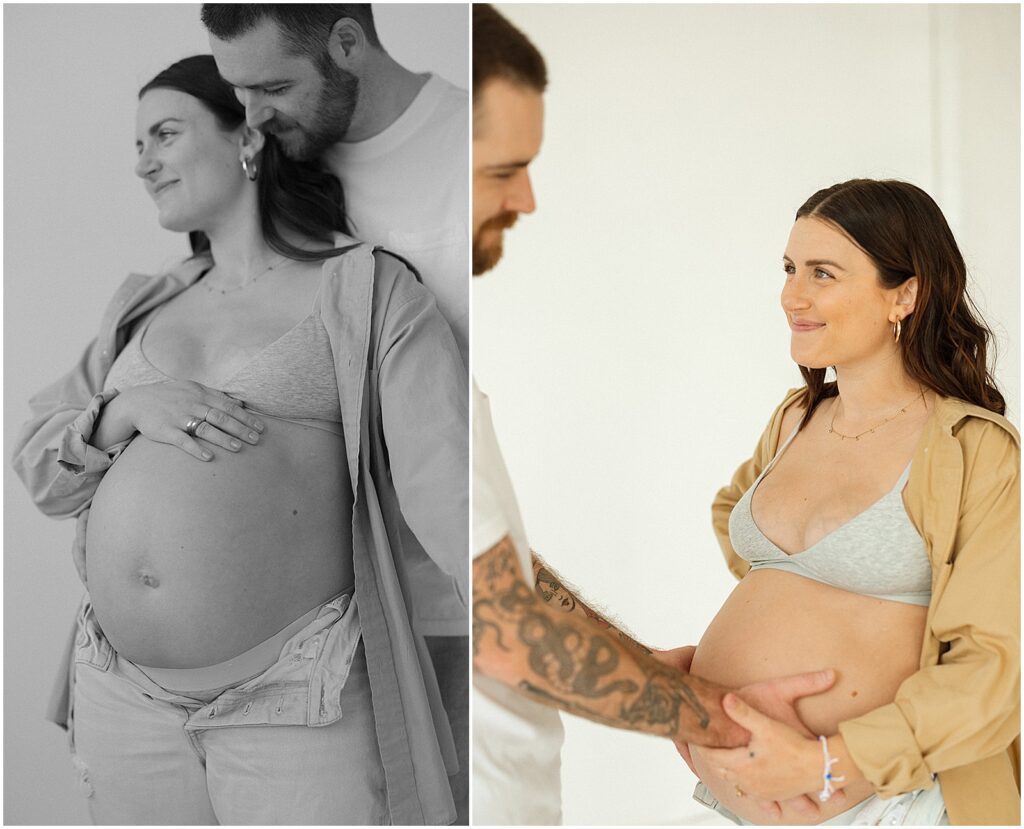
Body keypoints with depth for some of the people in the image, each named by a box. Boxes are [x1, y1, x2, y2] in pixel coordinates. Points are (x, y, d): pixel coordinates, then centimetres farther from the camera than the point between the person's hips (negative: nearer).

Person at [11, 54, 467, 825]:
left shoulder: (366, 290, -3)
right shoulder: (143, 306, 14)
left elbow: (450, 485, -14)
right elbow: (41, 471, 13)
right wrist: (128, 410, -8)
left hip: (296, 700, -5)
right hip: (122, 694, 5)